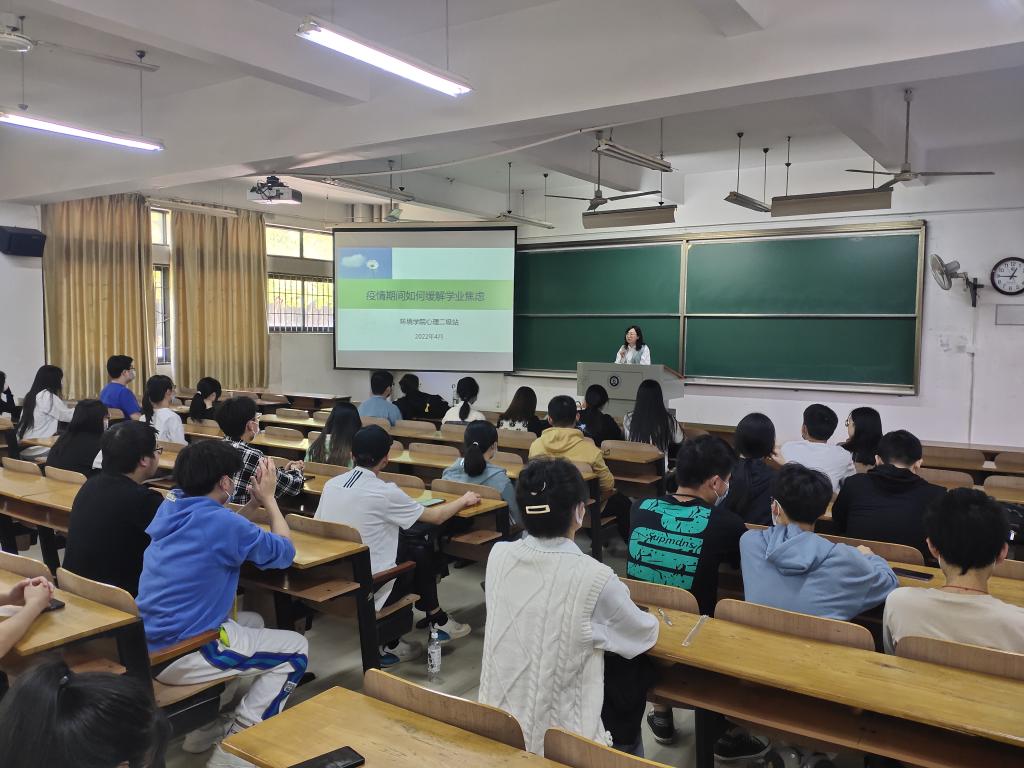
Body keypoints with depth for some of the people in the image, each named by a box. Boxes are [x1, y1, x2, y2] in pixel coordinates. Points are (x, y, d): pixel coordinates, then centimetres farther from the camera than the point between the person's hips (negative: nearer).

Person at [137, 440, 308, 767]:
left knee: (252, 620, 27)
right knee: (296, 648, 4)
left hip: (147, 644, 9)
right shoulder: (223, 522, -19)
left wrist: (254, 502, 12)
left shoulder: (170, 506, 4)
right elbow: (285, 552, -4)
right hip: (176, 656, -9)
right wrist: (268, 498, 5)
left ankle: (204, 725, 23)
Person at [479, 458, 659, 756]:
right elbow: (646, 634, -4)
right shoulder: (594, 577, -24)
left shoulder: (498, 555, -9)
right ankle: (621, 751, 38)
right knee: (631, 667, 20)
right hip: (556, 736, -5)